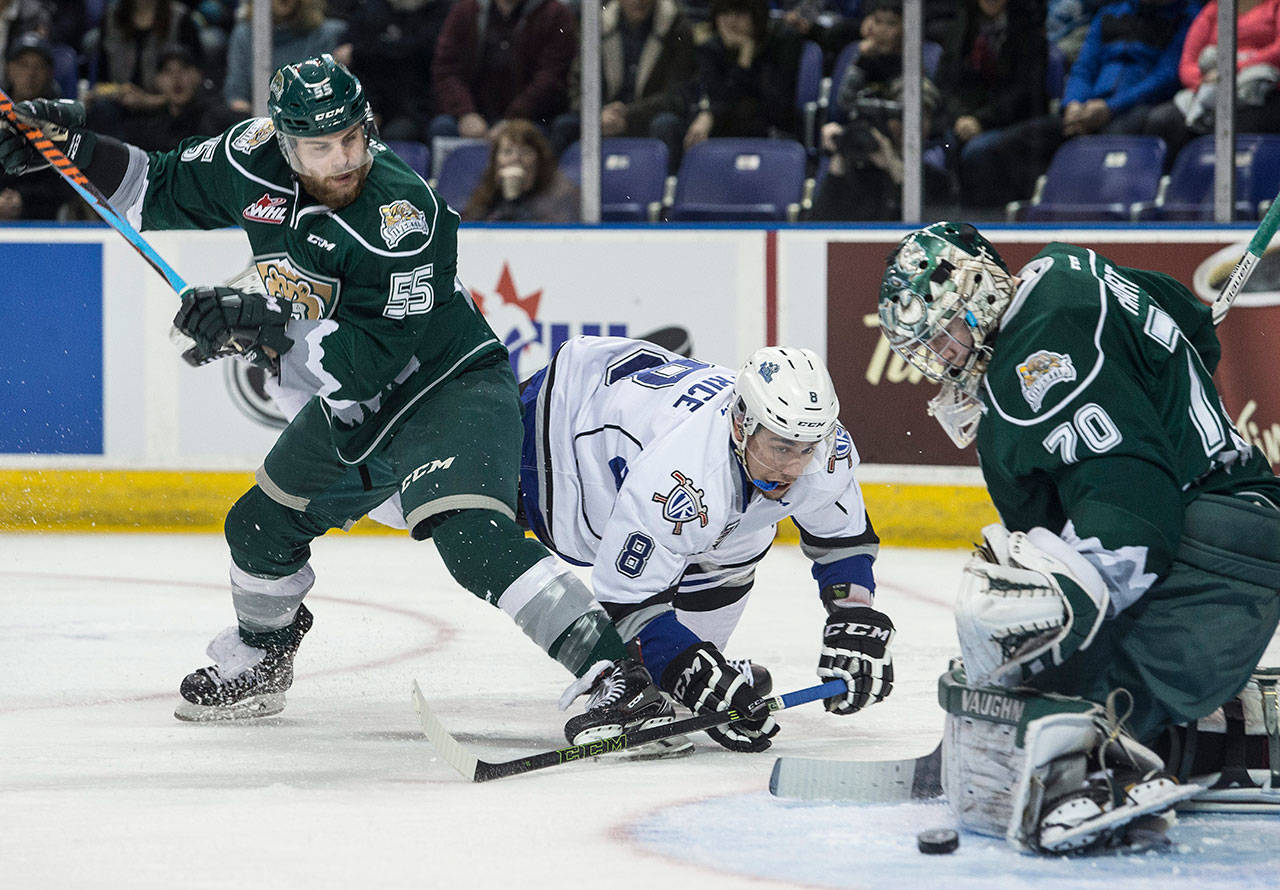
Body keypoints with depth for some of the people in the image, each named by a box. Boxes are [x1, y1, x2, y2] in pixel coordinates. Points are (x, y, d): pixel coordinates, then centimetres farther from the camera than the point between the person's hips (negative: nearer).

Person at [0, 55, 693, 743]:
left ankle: (611, 672, -35)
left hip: (448, 385, -8)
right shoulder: (256, 162, -11)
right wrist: (78, 149, -2)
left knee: (471, 537, -30)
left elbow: (368, 358, -34)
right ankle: (258, 662, 48)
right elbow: (166, 191, 9)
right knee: (262, 527, 19)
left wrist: (265, 327, -42)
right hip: (349, 408, 8)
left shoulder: (401, 216, -31)